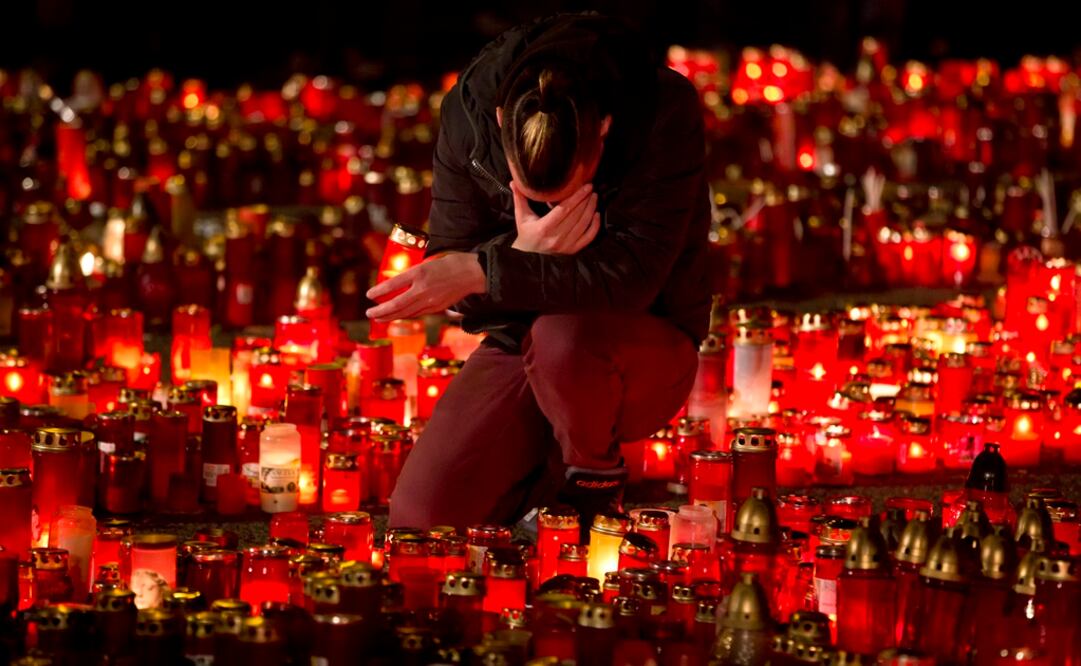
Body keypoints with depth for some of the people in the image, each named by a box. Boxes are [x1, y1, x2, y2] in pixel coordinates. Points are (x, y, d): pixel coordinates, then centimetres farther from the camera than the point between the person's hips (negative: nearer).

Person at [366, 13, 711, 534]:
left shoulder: (667, 112, -24)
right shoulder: (468, 109, -12)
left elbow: (632, 276, -31)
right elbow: (453, 281, -7)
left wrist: (480, 271, -37)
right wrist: (522, 255, -31)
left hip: (644, 350, -3)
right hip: (518, 344, 4)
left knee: (560, 335, -39)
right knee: (421, 518, -15)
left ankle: (592, 485, -8)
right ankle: (548, 471, 16)